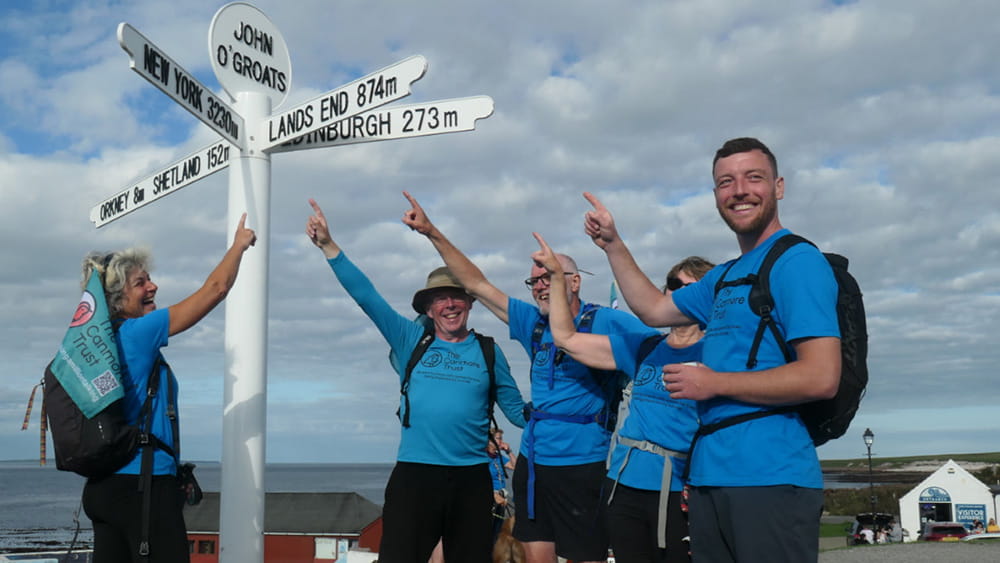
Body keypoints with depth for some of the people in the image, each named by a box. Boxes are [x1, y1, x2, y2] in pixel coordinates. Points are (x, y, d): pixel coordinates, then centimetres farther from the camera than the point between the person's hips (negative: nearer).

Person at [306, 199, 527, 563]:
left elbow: (516, 409, 9)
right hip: (415, 473, -1)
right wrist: (328, 246, -4)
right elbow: (366, 296, 2)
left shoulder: (488, 352, 7)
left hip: (471, 477, 1)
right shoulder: (411, 340, 6)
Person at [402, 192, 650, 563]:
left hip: (583, 467, -6)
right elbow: (476, 284, 12)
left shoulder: (606, 323, -6)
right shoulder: (534, 324, 10)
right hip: (532, 463, 6)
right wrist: (432, 232, 10)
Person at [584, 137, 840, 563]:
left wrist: (713, 383, -13)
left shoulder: (796, 262, -10)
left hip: (770, 477, -8)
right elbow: (653, 309, 32)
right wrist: (612, 245, 24)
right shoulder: (724, 277, 18)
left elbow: (821, 378, -18)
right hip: (709, 475, 9)